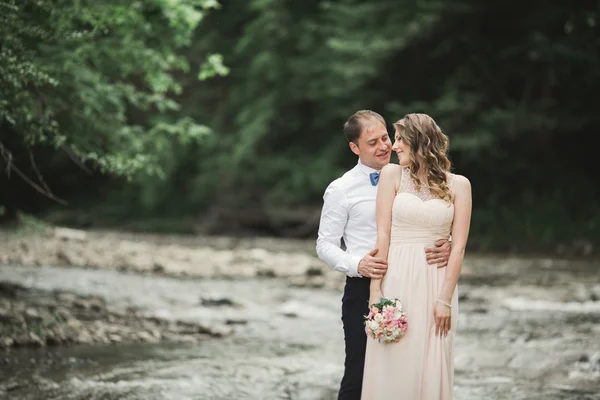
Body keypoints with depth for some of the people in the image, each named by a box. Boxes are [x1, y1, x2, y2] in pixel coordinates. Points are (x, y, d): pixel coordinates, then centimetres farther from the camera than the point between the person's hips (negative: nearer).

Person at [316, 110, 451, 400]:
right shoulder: (341, 190, -3)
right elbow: (325, 245, -2)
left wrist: (445, 246, -15)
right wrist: (357, 265, -21)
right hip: (364, 289, -3)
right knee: (358, 375, 2)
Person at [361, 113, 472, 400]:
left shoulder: (458, 185, 2)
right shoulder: (392, 175, 3)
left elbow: (458, 246, -1)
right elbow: (383, 235, -1)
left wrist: (445, 299, -8)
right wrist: (375, 290, -8)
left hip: (436, 282, 0)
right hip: (396, 281, 0)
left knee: (431, 370, 3)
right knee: (393, 368, 1)